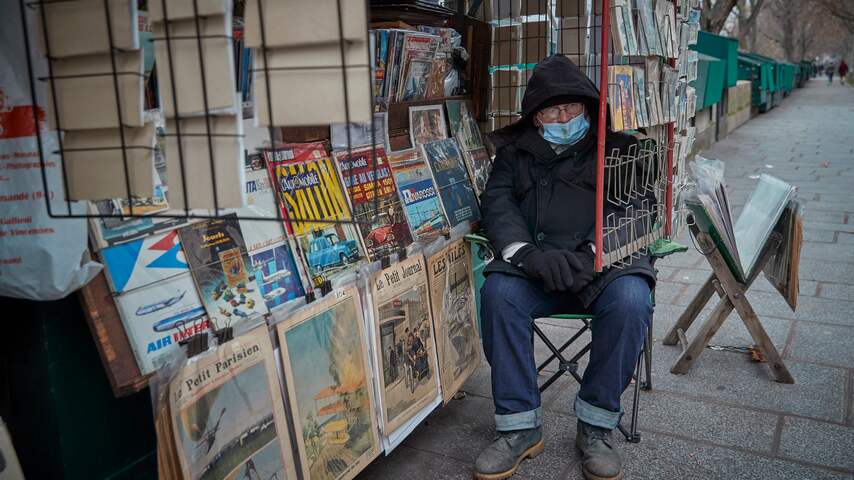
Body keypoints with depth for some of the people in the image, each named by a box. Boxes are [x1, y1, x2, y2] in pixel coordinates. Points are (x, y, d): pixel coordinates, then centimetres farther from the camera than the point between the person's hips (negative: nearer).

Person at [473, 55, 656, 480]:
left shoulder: (616, 149, 16)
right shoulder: (515, 153, 20)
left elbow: (633, 207, 1)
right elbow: (497, 203, 3)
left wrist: (593, 252, -20)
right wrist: (527, 251, -18)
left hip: (606, 260, -1)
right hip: (534, 267, 1)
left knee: (630, 300, -32)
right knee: (498, 292, -30)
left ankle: (596, 427, -14)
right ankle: (519, 427, -19)